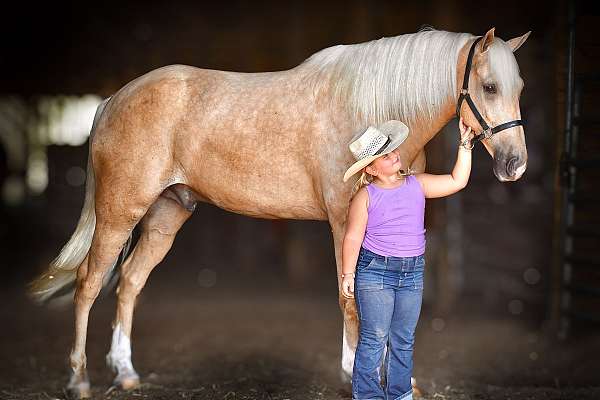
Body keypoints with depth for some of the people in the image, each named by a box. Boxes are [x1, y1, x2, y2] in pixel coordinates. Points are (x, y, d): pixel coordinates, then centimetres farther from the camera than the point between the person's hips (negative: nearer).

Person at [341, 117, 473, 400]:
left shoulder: (417, 184, 5)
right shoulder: (366, 195, -7)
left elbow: (457, 181, 4)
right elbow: (352, 237, -5)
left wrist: (465, 144, -1)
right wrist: (347, 274, -7)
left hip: (413, 272, 4)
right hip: (375, 271, -4)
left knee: (404, 340, 12)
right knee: (374, 339, -2)